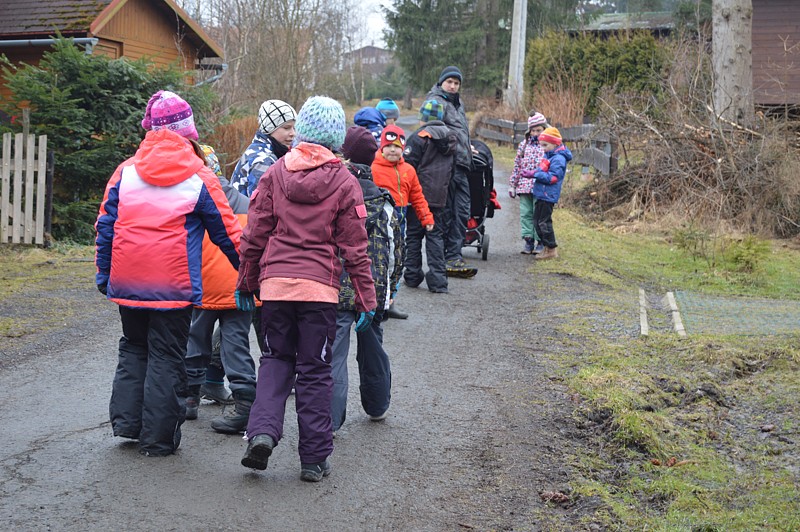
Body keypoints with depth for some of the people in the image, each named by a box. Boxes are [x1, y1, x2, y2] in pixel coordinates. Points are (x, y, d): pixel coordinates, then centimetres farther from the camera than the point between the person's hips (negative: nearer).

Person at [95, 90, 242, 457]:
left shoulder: (126, 171, 3)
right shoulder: (199, 177, -5)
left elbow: (105, 226, 6)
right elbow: (227, 232, 0)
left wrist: (103, 274, 15)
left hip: (127, 284, 3)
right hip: (174, 287, -3)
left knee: (133, 347, 22)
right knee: (167, 357, 6)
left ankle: (126, 420, 19)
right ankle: (158, 438, 10)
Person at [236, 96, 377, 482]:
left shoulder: (275, 174, 3)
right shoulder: (344, 182, -2)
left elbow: (254, 235, 5)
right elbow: (355, 248, -2)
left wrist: (246, 282, 15)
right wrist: (366, 299, 4)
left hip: (274, 283, 2)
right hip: (320, 288, -2)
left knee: (276, 359, 18)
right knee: (315, 370, 7)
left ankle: (262, 430, -3)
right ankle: (314, 460, 12)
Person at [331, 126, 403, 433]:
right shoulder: (383, 199, 3)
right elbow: (396, 249, 8)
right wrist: (389, 286, 18)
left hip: (337, 289, -4)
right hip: (374, 291, 4)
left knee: (333, 352, -3)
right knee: (372, 348, 21)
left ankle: (330, 420, -8)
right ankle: (377, 406, 36)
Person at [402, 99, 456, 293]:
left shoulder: (420, 137, -12)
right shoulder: (449, 138, 10)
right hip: (440, 196, 5)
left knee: (414, 234, 7)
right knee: (436, 235, 8)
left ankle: (413, 275, 12)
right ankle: (437, 279, 0)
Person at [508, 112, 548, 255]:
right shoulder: (524, 145, 11)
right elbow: (517, 166, 14)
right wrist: (512, 184, 11)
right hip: (525, 186, 4)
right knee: (526, 213, 4)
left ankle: (540, 242, 8)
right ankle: (528, 240, 11)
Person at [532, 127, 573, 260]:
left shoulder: (558, 159, -16)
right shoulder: (548, 155, 13)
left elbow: (553, 177, -22)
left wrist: (535, 174, -21)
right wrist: (535, 173, 6)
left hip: (548, 196, -10)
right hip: (541, 194, 10)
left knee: (544, 222, -5)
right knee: (537, 221, 15)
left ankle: (551, 250, 4)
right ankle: (547, 247, 24)